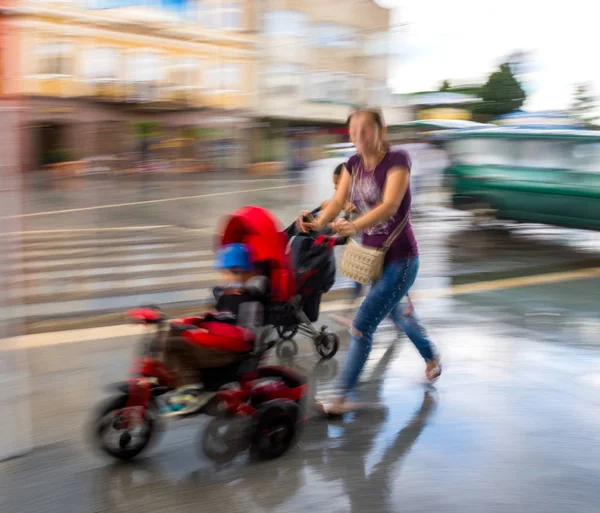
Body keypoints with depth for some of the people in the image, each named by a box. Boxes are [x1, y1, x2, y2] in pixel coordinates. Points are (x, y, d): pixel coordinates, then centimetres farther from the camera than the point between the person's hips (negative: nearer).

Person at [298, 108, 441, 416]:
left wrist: (354, 226, -48)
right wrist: (318, 223, -29)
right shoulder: (354, 164, 3)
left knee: (362, 325, -10)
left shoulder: (396, 161, -17)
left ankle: (344, 398, 1)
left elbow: (389, 205, -31)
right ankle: (431, 357, 52)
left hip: (400, 259, -8)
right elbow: (338, 200, -8)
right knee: (396, 312, 26)